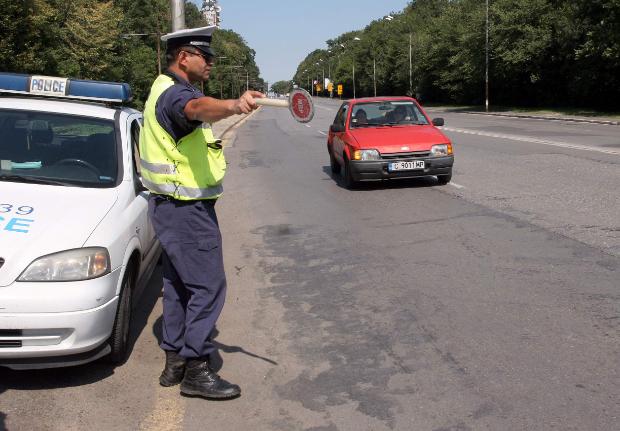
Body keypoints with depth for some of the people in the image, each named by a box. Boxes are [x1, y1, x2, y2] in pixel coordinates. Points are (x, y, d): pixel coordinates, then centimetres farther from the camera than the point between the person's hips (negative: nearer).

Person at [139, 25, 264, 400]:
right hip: (186, 209, -11)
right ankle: (196, 371, -1)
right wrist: (234, 105, -62)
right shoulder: (173, 93, -18)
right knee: (208, 287, -8)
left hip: (175, 206, 11)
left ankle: (175, 361, 24)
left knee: (180, 284, 15)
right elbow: (197, 108, -44)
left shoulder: (169, 90, 16)